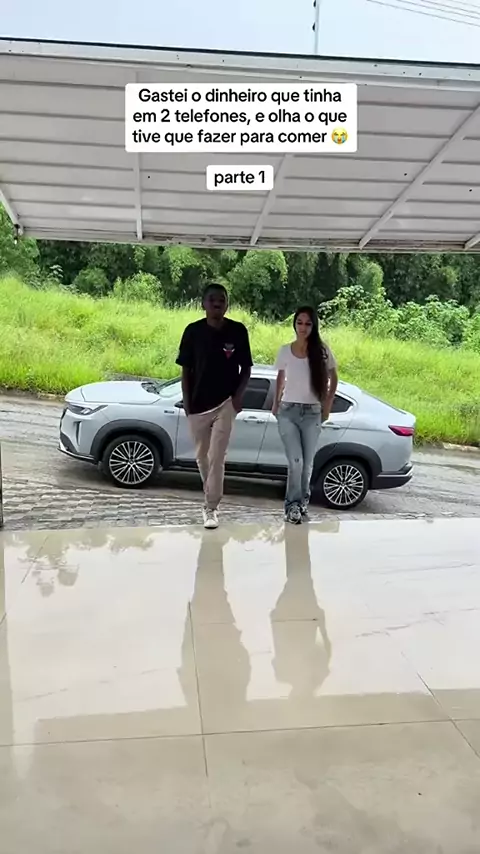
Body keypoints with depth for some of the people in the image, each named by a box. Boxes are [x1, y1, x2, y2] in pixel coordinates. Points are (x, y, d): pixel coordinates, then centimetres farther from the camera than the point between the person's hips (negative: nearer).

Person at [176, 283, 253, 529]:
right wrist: (186, 401, -2)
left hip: (226, 403, -2)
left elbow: (246, 368, 3)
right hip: (198, 404, 2)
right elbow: (186, 369, 4)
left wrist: (238, 395, -9)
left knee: (216, 458, -6)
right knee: (202, 457, 14)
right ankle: (211, 498, 35)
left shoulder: (238, 331, -3)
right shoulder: (193, 331, -1)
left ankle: (211, 508, 2)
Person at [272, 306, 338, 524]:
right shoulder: (285, 351, 1)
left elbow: (333, 379, 9)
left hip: (312, 413, 0)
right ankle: (293, 504, 4)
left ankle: (302, 500, 28)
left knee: (307, 463, 7)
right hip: (288, 411, 0)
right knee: (295, 461, -10)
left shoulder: (321, 351, -2)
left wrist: (327, 405, 5)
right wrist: (276, 404, 13)